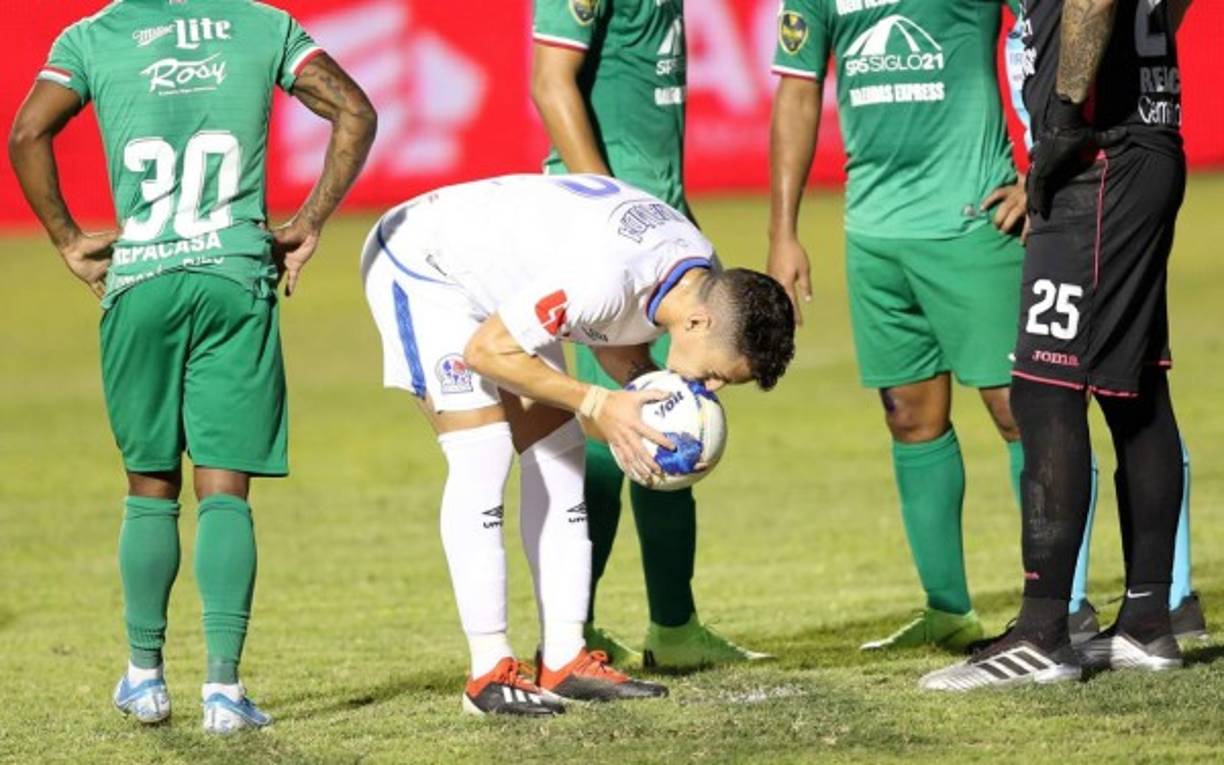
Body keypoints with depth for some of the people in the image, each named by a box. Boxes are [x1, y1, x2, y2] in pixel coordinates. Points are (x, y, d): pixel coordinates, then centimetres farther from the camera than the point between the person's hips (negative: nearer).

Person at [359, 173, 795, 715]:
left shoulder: (706, 278, -12)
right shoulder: (604, 275, -39)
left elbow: (618, 345, 4)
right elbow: (485, 351, -28)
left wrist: (646, 408, -16)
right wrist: (596, 405, -29)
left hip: (499, 278, 9)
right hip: (417, 263, -9)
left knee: (558, 454, 1)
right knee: (482, 452, -17)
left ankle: (564, 660, 2)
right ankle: (489, 673, -15)